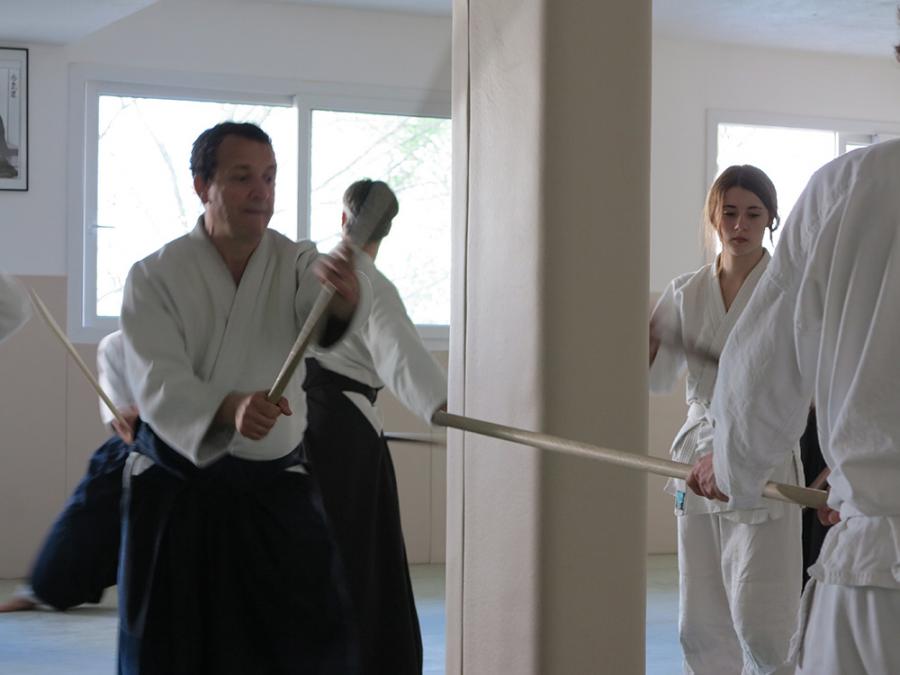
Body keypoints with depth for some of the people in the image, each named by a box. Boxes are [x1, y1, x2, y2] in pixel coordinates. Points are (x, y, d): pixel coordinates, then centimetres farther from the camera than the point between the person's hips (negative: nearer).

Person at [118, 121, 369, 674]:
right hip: (177, 493, -1)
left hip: (276, 488, 1)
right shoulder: (156, 276, -6)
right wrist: (231, 409, -38)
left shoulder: (295, 264, -2)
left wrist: (345, 290, -50)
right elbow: (158, 382, -18)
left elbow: (330, 315, -25)